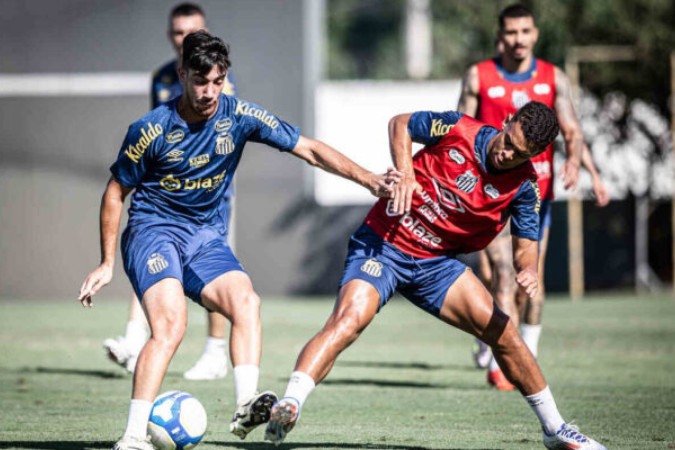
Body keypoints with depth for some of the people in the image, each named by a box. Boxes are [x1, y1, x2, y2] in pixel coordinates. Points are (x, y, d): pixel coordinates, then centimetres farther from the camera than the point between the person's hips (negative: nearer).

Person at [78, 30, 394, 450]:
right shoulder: (151, 130, -13)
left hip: (205, 236, 5)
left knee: (246, 302, -23)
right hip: (153, 231, -4)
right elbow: (116, 193, 0)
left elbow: (309, 149, -1)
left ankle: (246, 407, -31)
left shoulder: (240, 116, -5)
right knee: (171, 324, -26)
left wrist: (367, 178, -11)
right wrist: (107, 263, 1)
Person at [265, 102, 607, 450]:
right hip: (382, 242, -4)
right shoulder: (457, 129, -14)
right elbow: (400, 123, 3)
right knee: (349, 319, -30)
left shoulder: (524, 186, -6)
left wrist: (528, 270, -25)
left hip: (437, 262, 4)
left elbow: (525, 245, -1)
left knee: (501, 331, -2)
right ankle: (288, 406, -39)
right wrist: (405, 171, -14)